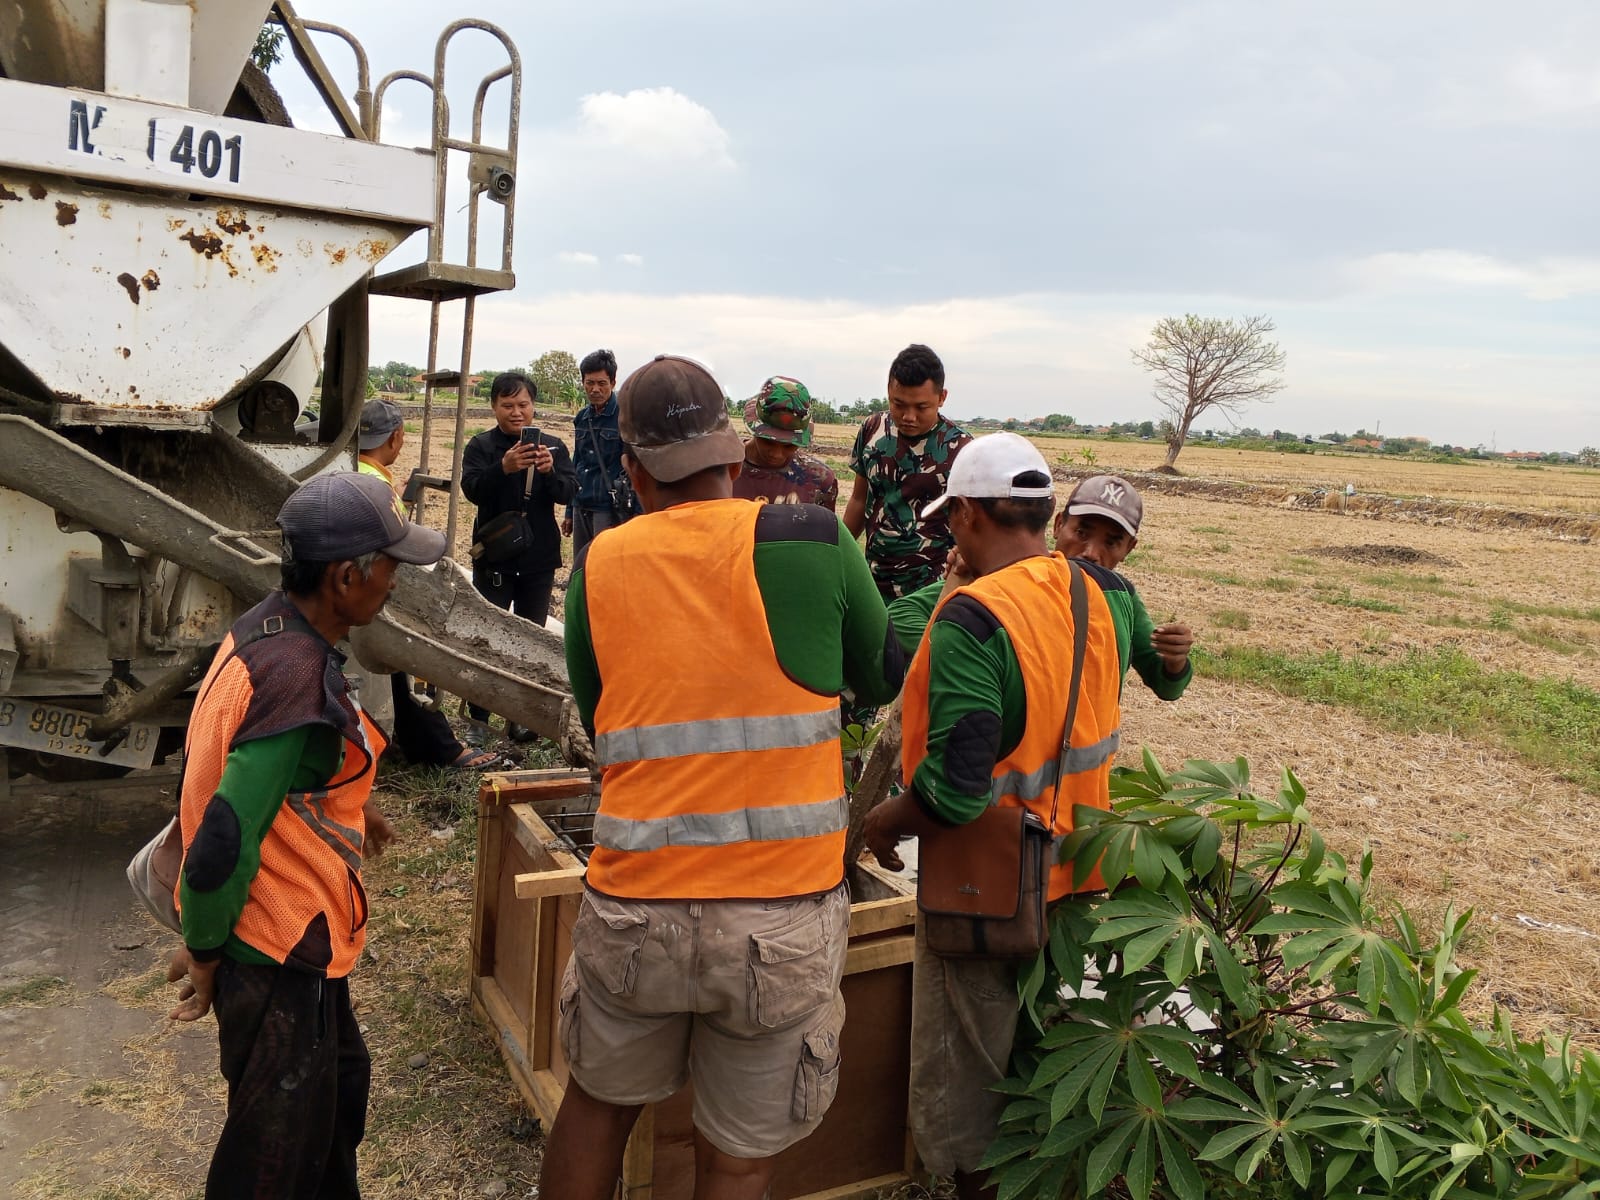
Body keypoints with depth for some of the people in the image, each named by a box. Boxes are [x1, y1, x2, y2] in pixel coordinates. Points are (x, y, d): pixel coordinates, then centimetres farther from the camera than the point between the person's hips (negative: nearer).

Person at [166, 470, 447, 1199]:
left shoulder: (261, 628, -1)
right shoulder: (302, 686, -31)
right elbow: (225, 841, -29)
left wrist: (348, 814, 20)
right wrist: (204, 952, -13)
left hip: (283, 932, 9)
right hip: (278, 948, -9)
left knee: (340, 1082, 28)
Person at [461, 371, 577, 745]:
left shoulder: (553, 446, 2)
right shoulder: (481, 446, -3)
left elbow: (569, 492, -8)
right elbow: (472, 489, -18)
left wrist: (550, 471, -29)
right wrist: (504, 468, -36)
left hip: (539, 561, 2)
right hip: (494, 560, -2)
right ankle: (478, 720, 11)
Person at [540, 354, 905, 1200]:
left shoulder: (599, 565, -1)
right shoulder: (814, 541, -7)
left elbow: (598, 720, 10)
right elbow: (883, 678, 8)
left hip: (633, 908, 2)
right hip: (783, 915, -1)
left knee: (597, 1104, 27)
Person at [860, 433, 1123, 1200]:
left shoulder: (973, 618, -26)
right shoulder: (1092, 597, -1)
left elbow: (953, 791, -30)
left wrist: (884, 821, -14)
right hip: (1074, 877, 8)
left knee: (967, 1082, 13)